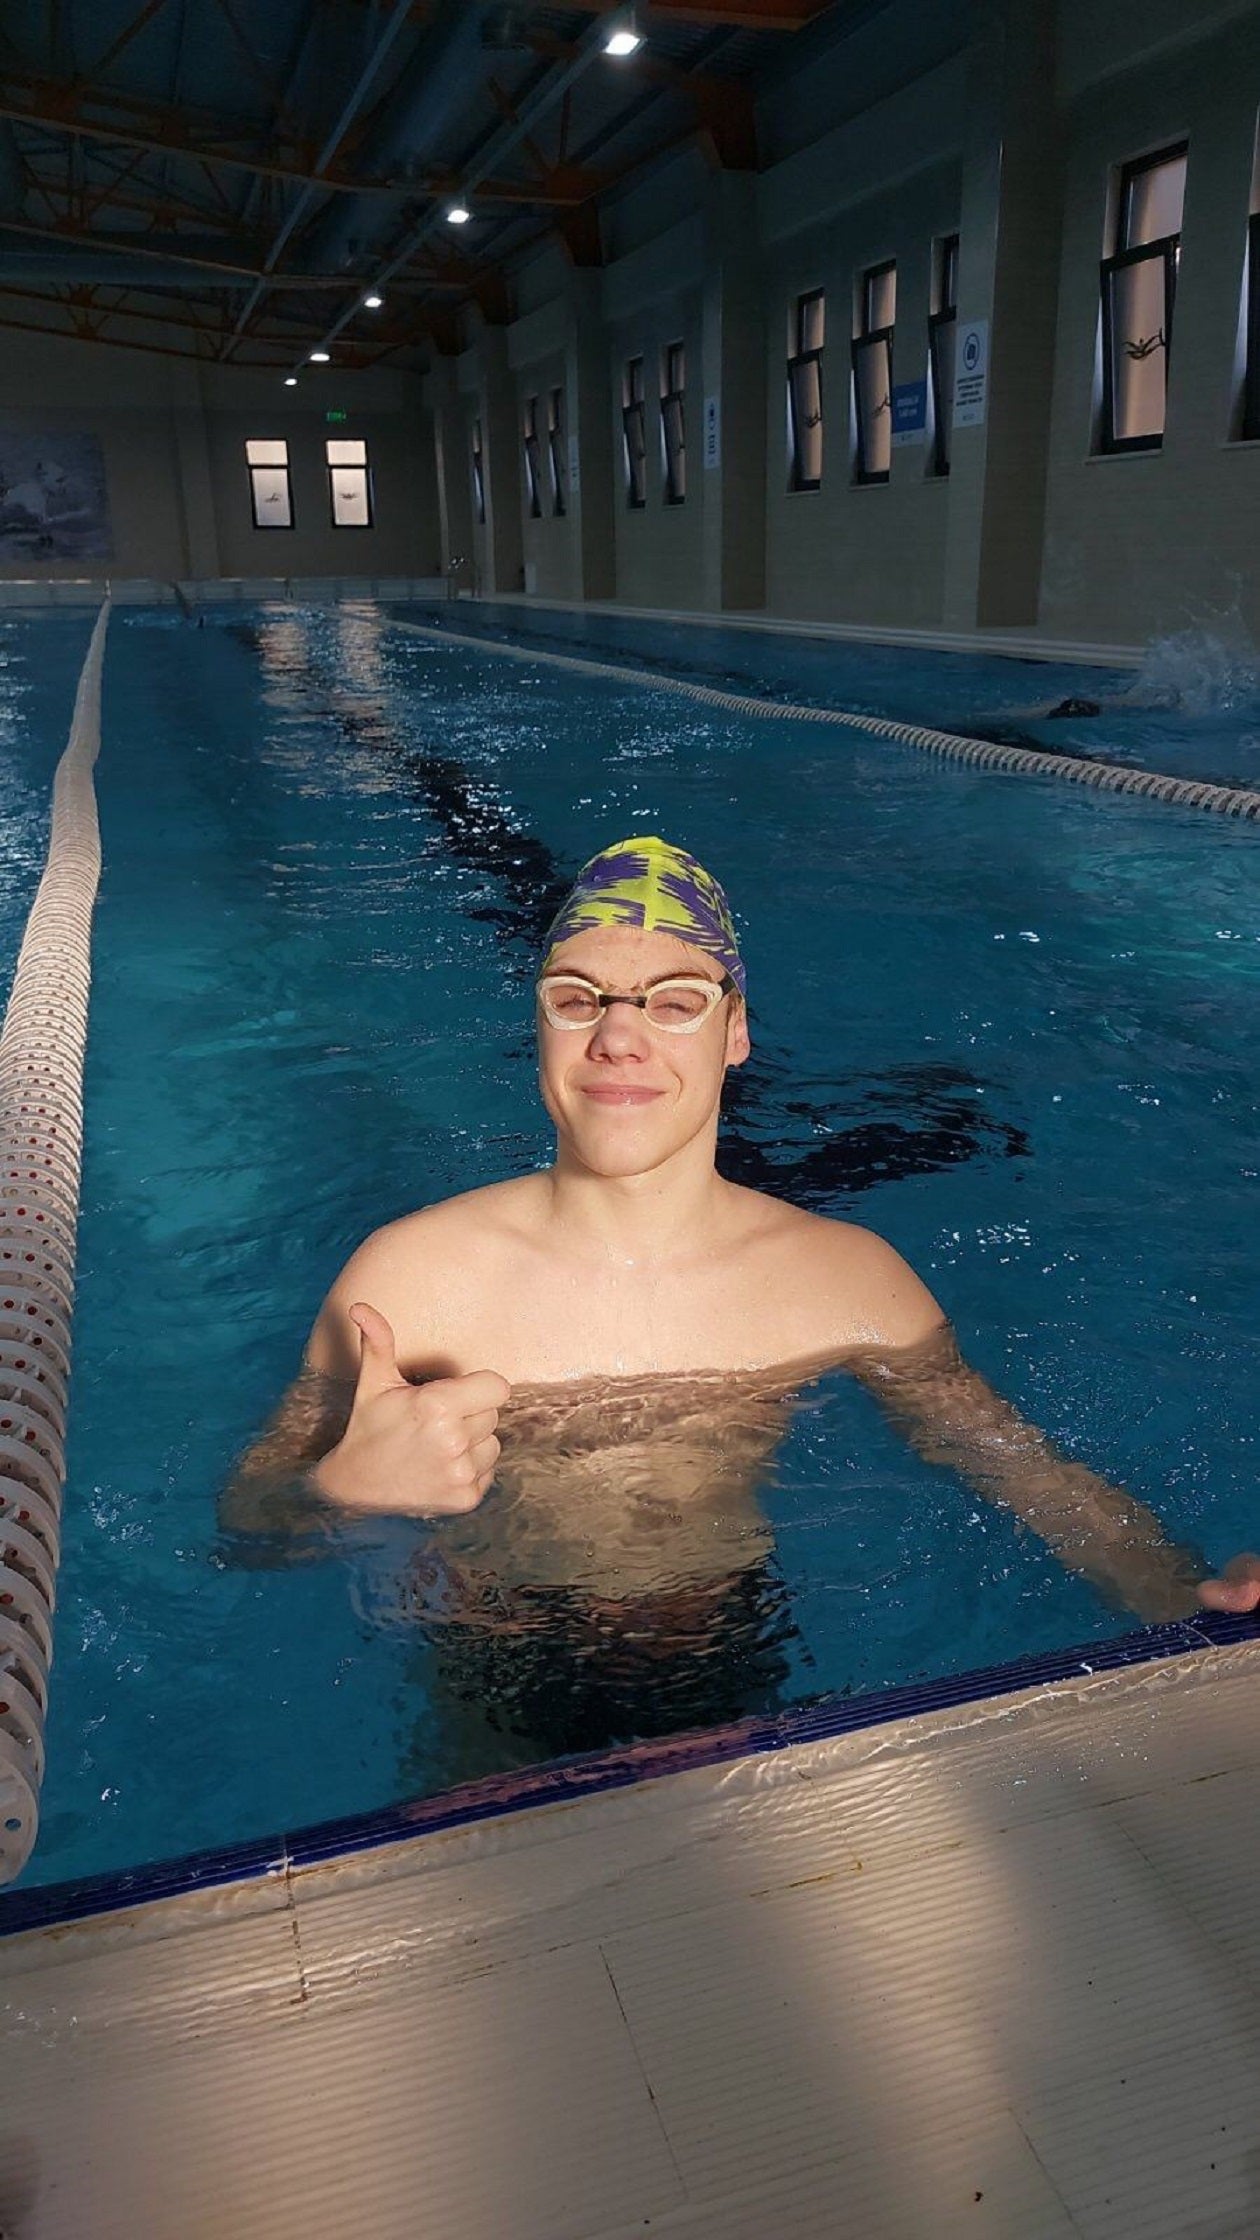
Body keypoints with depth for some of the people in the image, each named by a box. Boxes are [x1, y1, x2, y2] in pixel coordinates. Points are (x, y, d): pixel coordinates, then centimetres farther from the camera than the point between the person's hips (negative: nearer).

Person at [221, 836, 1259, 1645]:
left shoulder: (851, 1278, -13)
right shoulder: (407, 1276, -20)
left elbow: (1021, 1463, -8)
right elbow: (248, 1522, -14)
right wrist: (342, 1486, -37)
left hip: (723, 1647, 1)